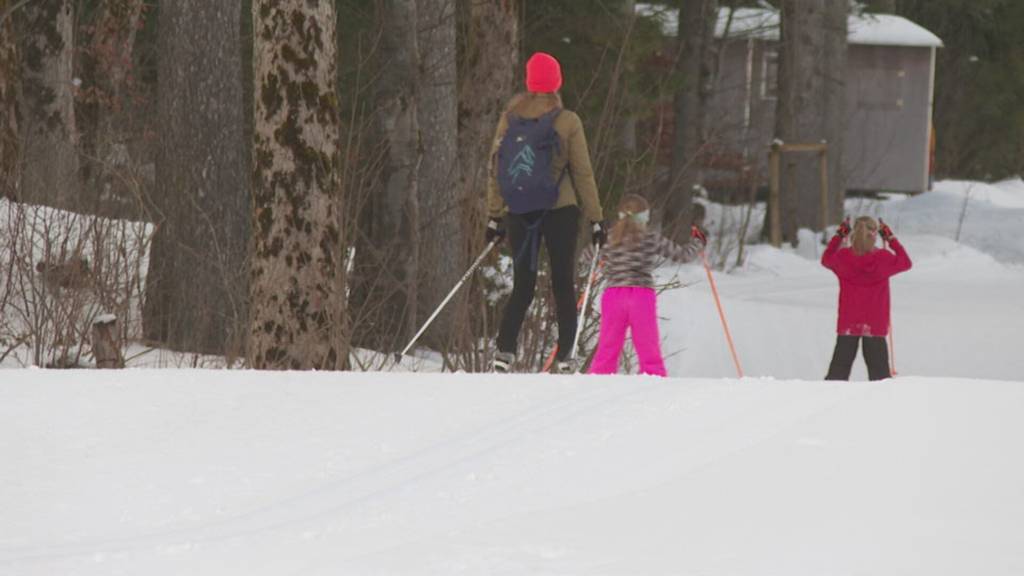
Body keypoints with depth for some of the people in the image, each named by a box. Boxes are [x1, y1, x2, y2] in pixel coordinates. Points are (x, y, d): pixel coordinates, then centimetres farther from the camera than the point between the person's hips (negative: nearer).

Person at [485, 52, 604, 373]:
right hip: (560, 212, -3)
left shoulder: (510, 118, 3)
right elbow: (583, 173, -2)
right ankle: (564, 358, -1)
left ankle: (505, 350, -11)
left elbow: (495, 169, 3)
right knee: (563, 285, 6)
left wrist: (494, 215, 9)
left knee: (522, 286, 8)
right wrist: (595, 218, 3)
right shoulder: (567, 122, -5)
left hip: (518, 214, 3)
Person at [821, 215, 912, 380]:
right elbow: (905, 263, 5)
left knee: (840, 367, 8)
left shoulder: (843, 257, -10)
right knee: (878, 368, 6)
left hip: (847, 323, 1)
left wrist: (839, 235, 15)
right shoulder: (884, 258, -14)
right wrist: (891, 238, 8)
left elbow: (826, 259, 13)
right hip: (876, 323, -1)